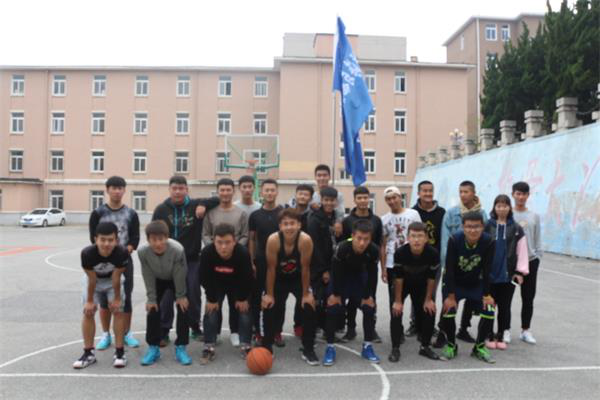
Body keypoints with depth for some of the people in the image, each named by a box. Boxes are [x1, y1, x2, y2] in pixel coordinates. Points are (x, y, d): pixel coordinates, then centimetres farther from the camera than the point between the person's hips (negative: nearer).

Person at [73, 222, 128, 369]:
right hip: (93, 279, 1)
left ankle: (119, 352, 3)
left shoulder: (122, 253, -39)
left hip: (112, 280, 0)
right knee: (88, 312, -3)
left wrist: (117, 298, -13)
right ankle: (89, 353, 10)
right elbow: (92, 279, -24)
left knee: (118, 311, -6)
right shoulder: (87, 253, -38)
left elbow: (116, 277, -24)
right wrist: (90, 300, -12)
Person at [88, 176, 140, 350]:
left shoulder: (131, 214, 6)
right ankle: (106, 335, 18)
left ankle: (127, 333, 17)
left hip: (125, 260, 1)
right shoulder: (98, 213, 2)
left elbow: (135, 237, 1)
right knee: (104, 299, 5)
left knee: (126, 297, 4)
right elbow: (94, 237, -2)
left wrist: (126, 251, -15)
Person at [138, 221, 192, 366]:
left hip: (177, 279, -2)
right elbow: (148, 277, -20)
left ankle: (180, 348, 5)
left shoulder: (177, 249, -41)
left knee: (183, 309, -8)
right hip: (158, 280, 2)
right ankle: (153, 348, 13)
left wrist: (181, 295, -13)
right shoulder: (143, 251, -34)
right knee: (152, 310, -3)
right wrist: (151, 298, -13)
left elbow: (179, 275, -25)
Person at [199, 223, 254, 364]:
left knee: (244, 310, -3)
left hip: (238, 285, 0)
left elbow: (247, 278, -22)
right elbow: (205, 278, -21)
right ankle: (209, 348, 4)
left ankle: (245, 346, 9)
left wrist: (243, 298, -13)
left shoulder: (243, 253, -39)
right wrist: (211, 299, -15)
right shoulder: (206, 253, -36)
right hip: (216, 285, 1)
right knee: (211, 311, -7)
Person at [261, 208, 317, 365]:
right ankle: (267, 347, 15)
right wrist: (269, 294, -13)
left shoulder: (305, 240, -31)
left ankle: (308, 350, 5)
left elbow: (305, 268, -20)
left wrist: (306, 294, -13)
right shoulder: (273, 240, -30)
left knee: (309, 308, -11)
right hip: (279, 279, 0)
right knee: (270, 309, -5)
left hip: (298, 279, 0)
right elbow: (271, 268, -19)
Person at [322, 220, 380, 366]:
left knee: (370, 308, -3)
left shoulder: (374, 250, -30)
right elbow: (336, 271, -24)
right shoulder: (342, 248, -39)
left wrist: (369, 295, -9)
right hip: (340, 277, -3)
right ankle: (330, 347, 2)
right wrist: (335, 294, -14)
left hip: (360, 277, 3)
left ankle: (367, 346, 13)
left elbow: (372, 274, -15)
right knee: (333, 308, -12)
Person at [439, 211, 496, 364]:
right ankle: (451, 345, 11)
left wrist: (487, 294, -12)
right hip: (453, 283, -2)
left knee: (489, 312, -8)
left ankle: (479, 347, 16)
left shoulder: (488, 242, -22)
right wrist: (450, 296, -21)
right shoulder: (454, 240, -27)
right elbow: (449, 269, -23)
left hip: (476, 284, 2)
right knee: (448, 311, -17)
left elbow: (486, 270, -14)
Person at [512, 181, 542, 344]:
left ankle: (526, 330, 22)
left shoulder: (534, 216, 6)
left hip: (530, 261, 3)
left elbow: (538, 240, 9)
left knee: (528, 298, 9)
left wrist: (538, 257, 3)